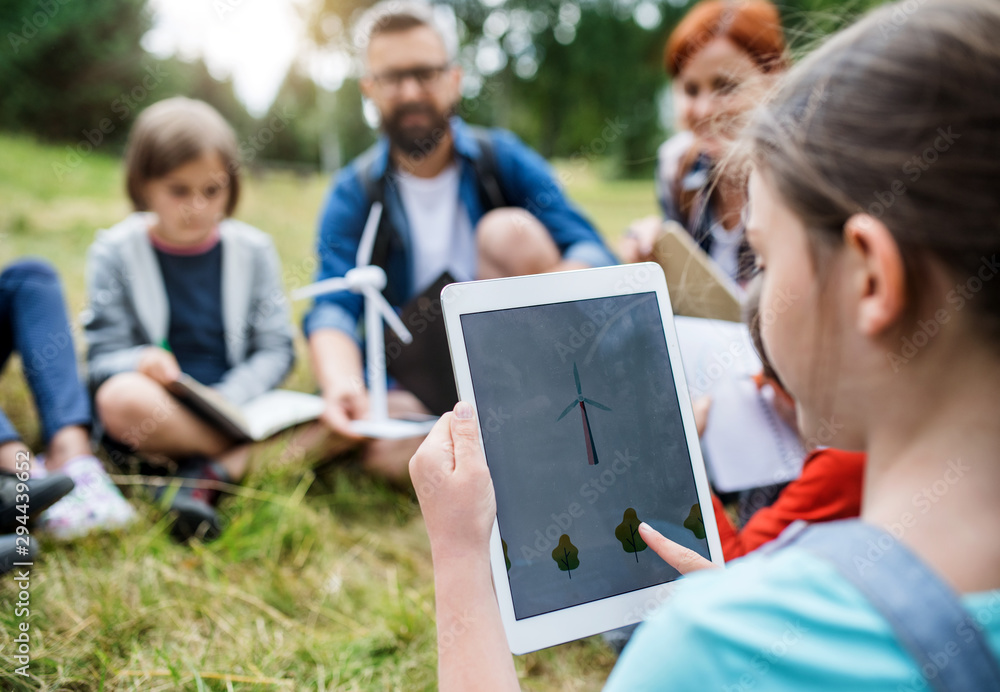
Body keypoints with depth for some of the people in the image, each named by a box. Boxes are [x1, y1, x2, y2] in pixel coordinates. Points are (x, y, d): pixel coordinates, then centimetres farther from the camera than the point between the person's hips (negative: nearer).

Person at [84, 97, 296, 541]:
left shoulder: (253, 250, 7)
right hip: (160, 403, -1)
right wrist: (140, 361, -25)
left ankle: (212, 473, -26)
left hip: (236, 404, 2)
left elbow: (275, 349, 3)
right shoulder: (115, 252, 3)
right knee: (122, 398, -38)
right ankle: (252, 450, -22)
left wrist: (231, 397, -16)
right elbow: (104, 353, -1)